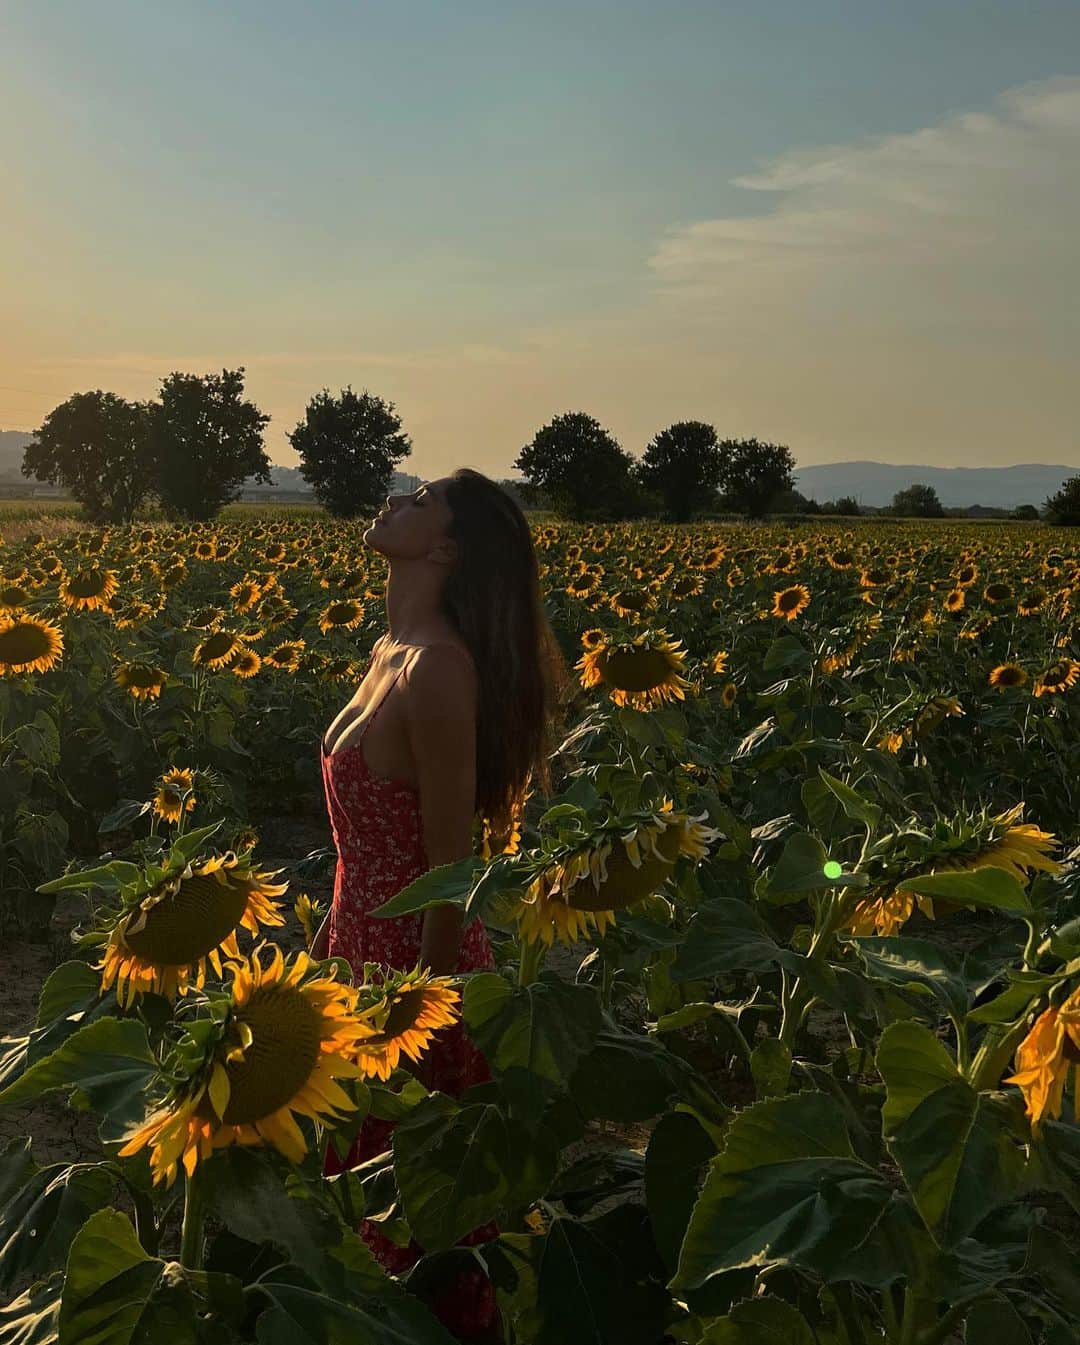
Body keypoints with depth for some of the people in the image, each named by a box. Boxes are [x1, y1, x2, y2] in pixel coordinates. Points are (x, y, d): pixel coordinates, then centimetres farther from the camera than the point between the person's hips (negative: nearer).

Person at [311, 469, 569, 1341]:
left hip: (415, 962, -9)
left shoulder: (438, 665, -23)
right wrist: (330, 940, 19)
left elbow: (451, 868, -21)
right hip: (369, 949, 9)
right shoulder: (396, 652, 5)